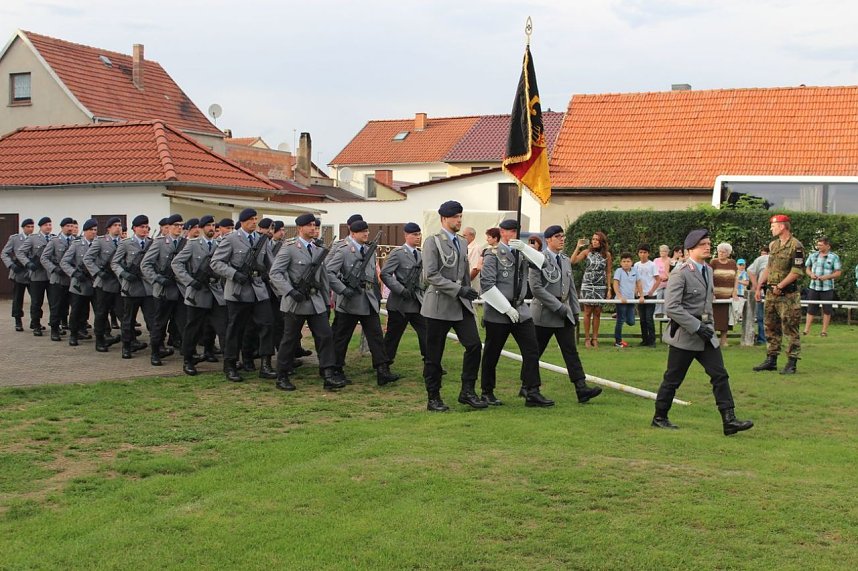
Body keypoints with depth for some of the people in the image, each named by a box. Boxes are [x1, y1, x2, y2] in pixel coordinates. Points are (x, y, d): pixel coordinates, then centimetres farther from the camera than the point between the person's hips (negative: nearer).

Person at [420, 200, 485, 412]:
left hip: (462, 305, 6)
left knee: (474, 345, -7)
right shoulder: (433, 242, -6)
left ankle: (467, 392, 4)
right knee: (434, 355, 1)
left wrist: (468, 294, 18)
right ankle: (433, 398, 12)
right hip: (439, 305, -6)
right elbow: (430, 275, -16)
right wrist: (459, 289, -19)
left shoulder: (462, 243, 16)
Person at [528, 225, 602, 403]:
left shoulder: (565, 260, 14)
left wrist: (575, 311, 12)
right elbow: (536, 288, -16)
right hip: (544, 314, -6)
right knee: (534, 353, 4)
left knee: (571, 352, -2)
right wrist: (558, 306, -18)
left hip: (565, 314, 6)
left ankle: (581, 389, -8)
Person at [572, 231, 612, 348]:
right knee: (588, 312, 0)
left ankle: (595, 338, 11)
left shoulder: (607, 254, 5)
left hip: (601, 287, 2)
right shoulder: (587, 252, 0)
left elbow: (608, 273, 8)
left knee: (597, 312, 4)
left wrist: (609, 289, 4)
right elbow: (573, 261, -12)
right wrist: (578, 247, -15)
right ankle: (587, 338, 6)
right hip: (587, 286, -1)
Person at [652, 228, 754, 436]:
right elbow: (671, 307, -22)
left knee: (720, 375, -2)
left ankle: (729, 420, -2)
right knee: (673, 379, 4)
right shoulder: (680, 273, -15)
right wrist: (696, 327, -22)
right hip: (684, 336, -7)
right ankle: (659, 418, 19)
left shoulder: (707, 271, 11)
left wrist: (708, 326, 13)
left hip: (705, 335, 7)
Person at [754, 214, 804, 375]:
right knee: (771, 328, 11)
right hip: (771, 293, 8)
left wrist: (780, 286, -17)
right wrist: (759, 287, 15)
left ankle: (791, 363, 0)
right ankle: (771, 360, 19)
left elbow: (797, 272, -15)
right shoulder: (773, 245, 14)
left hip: (788, 295, -8)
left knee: (790, 330, -4)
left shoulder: (796, 246, -11)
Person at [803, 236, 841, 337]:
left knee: (827, 310, 3)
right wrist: (811, 274, -5)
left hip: (827, 288, -3)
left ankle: (824, 331, 10)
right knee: (811, 309, 3)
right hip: (813, 287, 3)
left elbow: (838, 272, -2)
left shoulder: (834, 257, -1)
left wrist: (827, 276, -17)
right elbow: (807, 268, 16)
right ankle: (806, 330, 5)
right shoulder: (813, 256, 9)